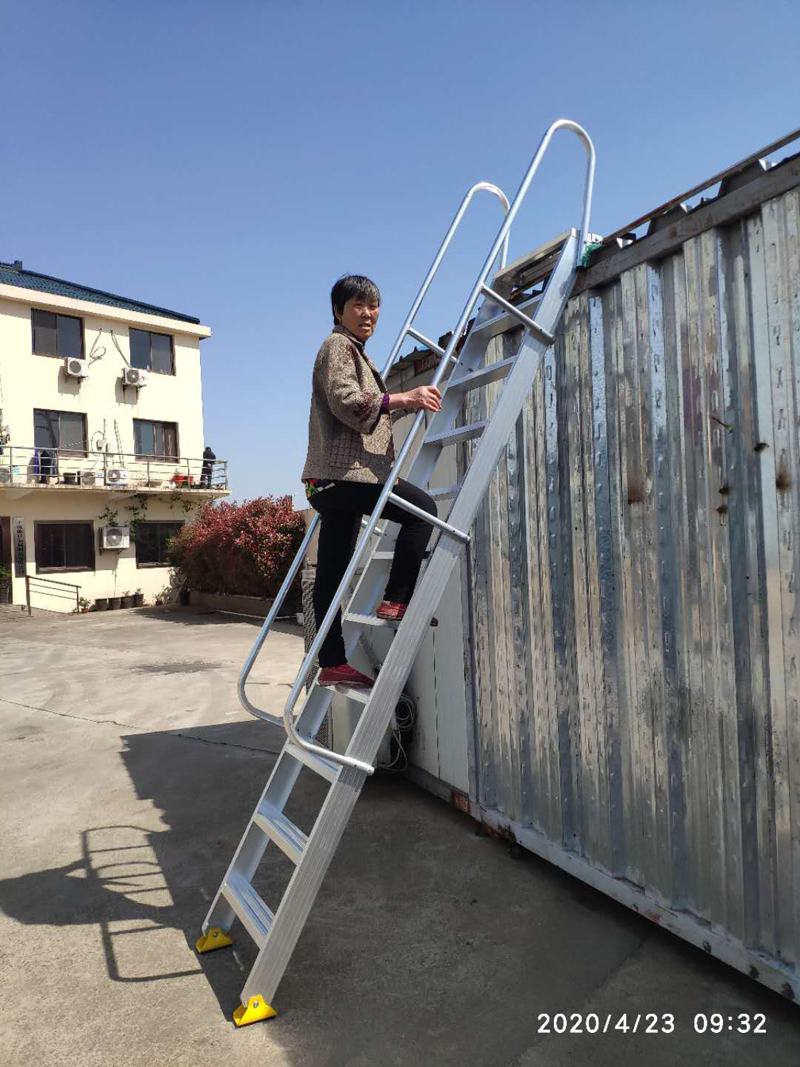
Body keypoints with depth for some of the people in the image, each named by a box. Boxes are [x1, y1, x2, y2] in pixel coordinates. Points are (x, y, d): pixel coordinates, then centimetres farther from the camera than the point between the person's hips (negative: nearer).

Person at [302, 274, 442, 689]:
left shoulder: (355, 352, 31)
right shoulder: (338, 345, 0)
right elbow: (344, 401, -17)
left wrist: (407, 404, 33)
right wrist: (402, 399, -21)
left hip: (336, 476, 10)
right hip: (342, 470, -10)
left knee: (332, 572, 6)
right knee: (421, 507, -13)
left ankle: (332, 664, 9)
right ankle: (396, 599, -13)